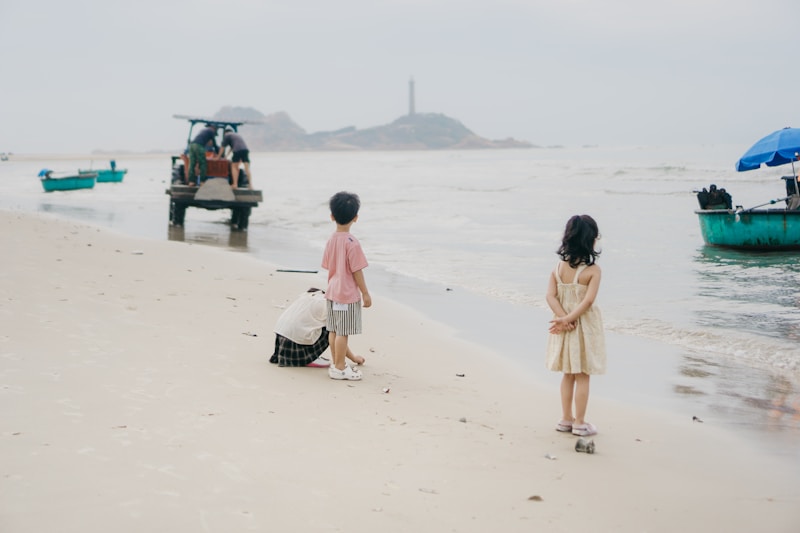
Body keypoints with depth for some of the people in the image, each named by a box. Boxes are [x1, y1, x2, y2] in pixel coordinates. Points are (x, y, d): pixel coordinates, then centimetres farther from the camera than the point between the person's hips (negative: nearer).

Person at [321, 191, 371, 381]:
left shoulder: (331, 239, 4)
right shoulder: (352, 242, -18)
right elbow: (356, 271, -16)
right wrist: (366, 293, -8)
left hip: (333, 292, 8)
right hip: (348, 294, -8)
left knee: (334, 330, 14)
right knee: (343, 332, -1)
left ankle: (336, 363, 25)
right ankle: (339, 368, 5)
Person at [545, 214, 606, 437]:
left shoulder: (558, 267, -1)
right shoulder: (593, 270, -16)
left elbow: (551, 296, -9)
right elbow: (588, 301, -24)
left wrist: (564, 318, -15)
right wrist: (569, 319, -20)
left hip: (563, 326, 5)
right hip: (585, 327, -5)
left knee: (568, 374, 18)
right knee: (582, 376, 5)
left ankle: (566, 419, 25)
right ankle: (579, 423, 11)